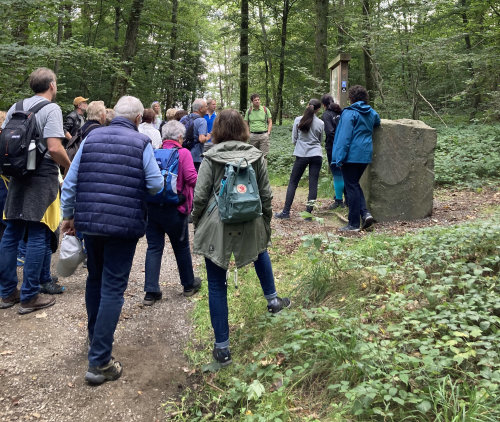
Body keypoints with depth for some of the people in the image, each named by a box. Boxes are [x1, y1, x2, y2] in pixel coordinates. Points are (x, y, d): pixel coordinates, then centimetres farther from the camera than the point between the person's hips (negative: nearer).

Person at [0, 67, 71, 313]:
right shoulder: (51, 109, -9)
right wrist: (71, 167, -5)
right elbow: (54, 148, -20)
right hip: (43, 178, -7)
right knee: (38, 237, -1)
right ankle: (29, 297, 5)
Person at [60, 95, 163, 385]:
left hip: (89, 221, 5)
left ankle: (96, 337, 41)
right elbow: (156, 185, -5)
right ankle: (99, 362, 1)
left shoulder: (91, 138, 7)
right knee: (113, 289, 0)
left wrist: (69, 215, 17)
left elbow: (69, 182, 7)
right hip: (124, 224, -5)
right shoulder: (142, 143, -5)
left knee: (95, 280, 22)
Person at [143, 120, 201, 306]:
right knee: (181, 247, 14)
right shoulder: (183, 153, -8)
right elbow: (192, 178, -16)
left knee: (154, 247, 8)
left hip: (152, 207, 3)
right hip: (174, 208, -3)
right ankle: (189, 285, 31)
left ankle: (151, 292, 7)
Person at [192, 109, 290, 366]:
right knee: (260, 251, 37)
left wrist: (197, 225, 7)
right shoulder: (256, 157, 0)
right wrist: (266, 224, 17)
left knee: (217, 286, 7)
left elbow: (199, 197, -9)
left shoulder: (210, 158, -7)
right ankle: (272, 299, 51)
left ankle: (222, 347, 14)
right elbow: (265, 195, 3)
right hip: (249, 225, 3)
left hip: (215, 228, -3)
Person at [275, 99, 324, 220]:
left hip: (301, 154, -1)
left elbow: (294, 139, 3)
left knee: (293, 183, 6)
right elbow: (320, 140, 13)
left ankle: (286, 212, 4)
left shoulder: (298, 120, -2)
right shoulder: (320, 123, 1)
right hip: (316, 155, 1)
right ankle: (308, 213, 4)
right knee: (313, 184, 4)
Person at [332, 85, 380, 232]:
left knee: (351, 187, -2)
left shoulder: (349, 113, -10)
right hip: (365, 155, 7)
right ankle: (365, 213, 5)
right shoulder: (372, 113, 12)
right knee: (355, 184, 20)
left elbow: (345, 136, -16)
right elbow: (377, 122, 36)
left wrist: (340, 158, -16)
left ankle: (354, 224, 2)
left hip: (352, 155, -7)